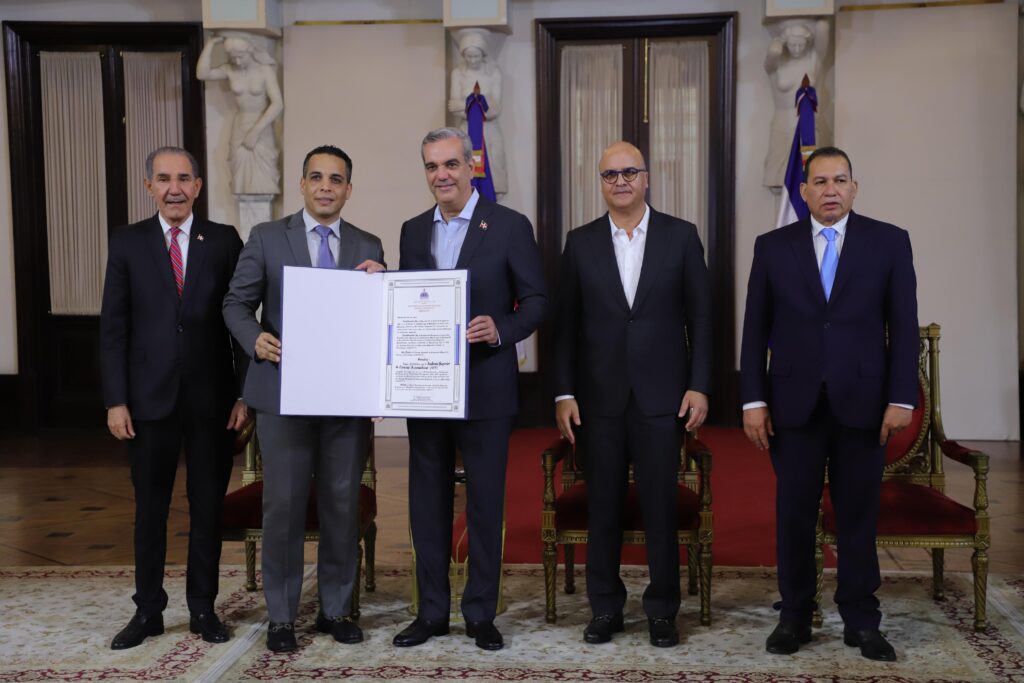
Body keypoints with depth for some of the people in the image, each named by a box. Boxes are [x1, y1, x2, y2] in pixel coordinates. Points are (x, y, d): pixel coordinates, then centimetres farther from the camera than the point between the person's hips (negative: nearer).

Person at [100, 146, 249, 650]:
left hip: (212, 398, 0)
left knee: (208, 507, 8)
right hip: (150, 397, 0)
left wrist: (244, 393, -3)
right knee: (150, 509, 9)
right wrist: (115, 400, -4)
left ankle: (203, 608, 21)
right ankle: (148, 611, 21)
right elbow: (113, 326, 2)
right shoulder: (127, 243, 4)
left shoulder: (224, 241, 3)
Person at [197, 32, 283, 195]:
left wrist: (255, 131, -20)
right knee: (242, 176, 3)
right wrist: (211, 43, -21)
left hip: (262, 127, -3)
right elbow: (202, 74, -20)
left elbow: (278, 105, -20)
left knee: (263, 178, -4)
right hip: (240, 127, 3)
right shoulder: (229, 70, -4)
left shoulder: (265, 70, -14)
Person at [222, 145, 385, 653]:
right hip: (284, 392, -2)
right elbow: (237, 302, 5)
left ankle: (336, 609, 23)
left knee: (343, 503, 9)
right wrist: (255, 340, -13)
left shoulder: (368, 247, 10)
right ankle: (281, 616, 15)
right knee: (283, 503, 2)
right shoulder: (266, 237, 4)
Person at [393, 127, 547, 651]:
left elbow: (536, 301, -3)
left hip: (484, 387, -4)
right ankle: (431, 611, 23)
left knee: (485, 501, 5)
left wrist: (501, 330, -21)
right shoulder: (413, 230, 11)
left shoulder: (510, 226, -3)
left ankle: (481, 613, 18)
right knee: (427, 500, 10)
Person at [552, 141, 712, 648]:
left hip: (662, 395, -1)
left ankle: (662, 611, 17)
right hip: (599, 397, 1)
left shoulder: (681, 236, 3)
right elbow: (565, 324, 5)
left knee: (661, 506, 4)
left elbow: (699, 317, 3)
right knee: (602, 507, 8)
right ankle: (605, 609, 21)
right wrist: (564, 393, -1)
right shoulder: (580, 242, 5)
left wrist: (699, 386, -4)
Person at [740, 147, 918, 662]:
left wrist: (901, 398, -5)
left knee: (859, 515, 6)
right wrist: (754, 400, -2)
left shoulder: (890, 242, 4)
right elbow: (755, 330, 4)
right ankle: (794, 616, 17)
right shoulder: (773, 247, 5)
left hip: (861, 400, 0)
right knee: (794, 514, 5)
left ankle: (861, 621, 18)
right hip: (793, 402, 1)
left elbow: (903, 326, 1)